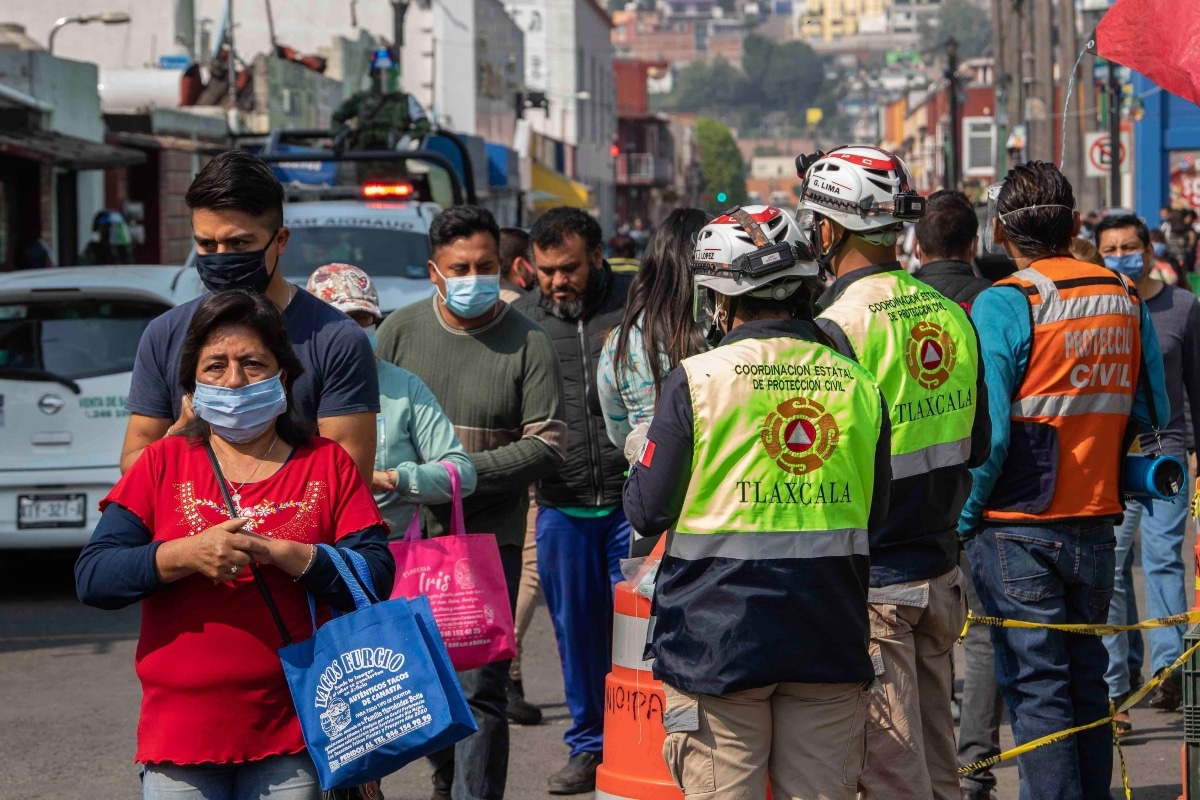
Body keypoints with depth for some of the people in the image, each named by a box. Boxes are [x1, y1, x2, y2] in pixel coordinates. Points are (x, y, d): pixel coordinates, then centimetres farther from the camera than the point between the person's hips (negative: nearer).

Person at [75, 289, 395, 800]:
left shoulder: (328, 465, 7)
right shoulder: (164, 463, 7)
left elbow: (377, 576, -4)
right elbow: (91, 576, -3)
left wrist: (281, 554, -16)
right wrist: (186, 556, -18)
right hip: (179, 737, 0)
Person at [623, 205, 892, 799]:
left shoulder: (697, 380, -9)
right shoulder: (857, 385, 3)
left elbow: (647, 511, -5)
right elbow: (873, 517, 12)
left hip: (719, 638, -3)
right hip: (829, 639, 3)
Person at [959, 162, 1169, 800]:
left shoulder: (1003, 306, -13)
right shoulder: (1126, 300, 5)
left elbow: (987, 433, -18)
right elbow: (1151, 412, 11)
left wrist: (963, 519, -7)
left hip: (1020, 531, -5)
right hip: (1097, 525, 6)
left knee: (1036, 687, -1)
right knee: (1086, 680, 16)